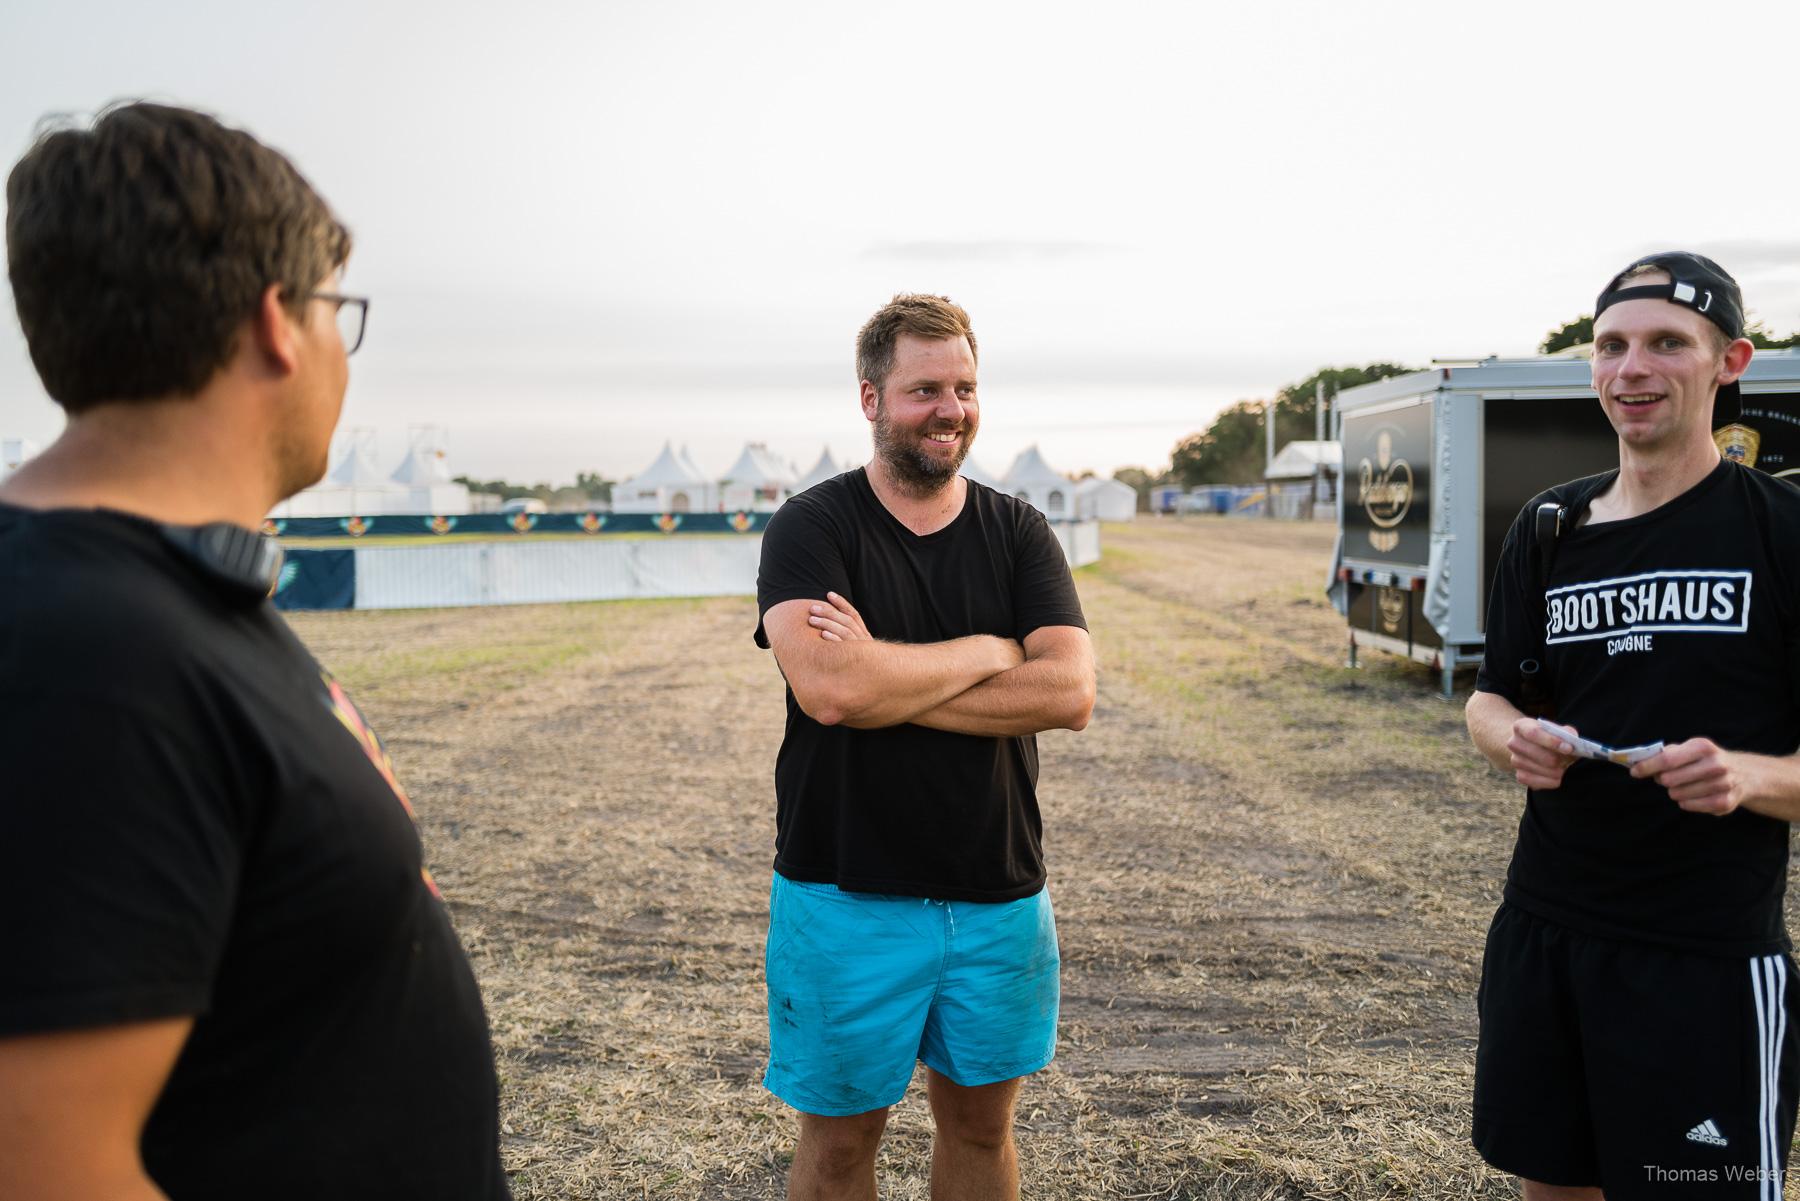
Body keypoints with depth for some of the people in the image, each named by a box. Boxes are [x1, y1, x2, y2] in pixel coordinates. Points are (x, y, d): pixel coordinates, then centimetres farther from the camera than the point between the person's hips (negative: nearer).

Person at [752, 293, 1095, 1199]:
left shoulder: (1018, 532, 2)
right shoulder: (811, 527, -8)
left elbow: (1070, 692, -13)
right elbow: (828, 687, -26)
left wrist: (886, 680, -20)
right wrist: (988, 652, -14)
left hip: (999, 895, 3)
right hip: (849, 896, -3)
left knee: (980, 1122, 19)